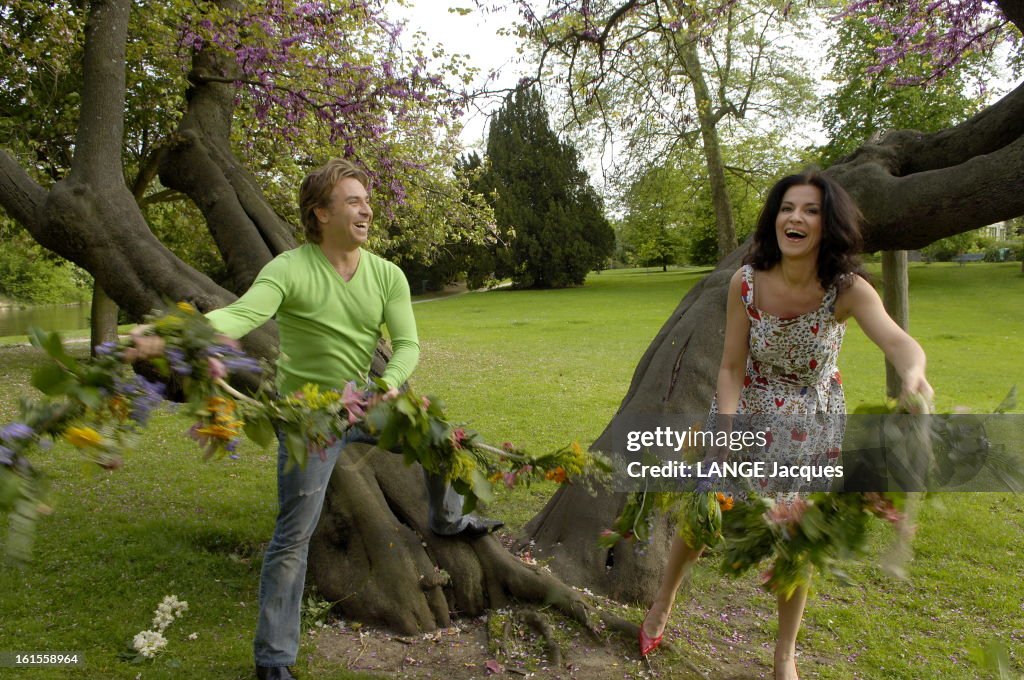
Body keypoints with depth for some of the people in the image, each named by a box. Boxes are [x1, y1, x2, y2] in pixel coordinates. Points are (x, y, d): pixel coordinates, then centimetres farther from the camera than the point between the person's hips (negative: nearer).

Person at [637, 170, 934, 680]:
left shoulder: (846, 289, -23)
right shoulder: (746, 282, -20)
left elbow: (895, 338, -43)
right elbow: (731, 368, -17)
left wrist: (913, 371, -66)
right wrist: (725, 438, -30)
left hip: (812, 425, 0)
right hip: (747, 411, 1)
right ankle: (663, 603, 38)